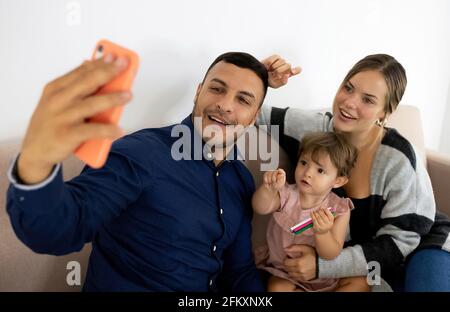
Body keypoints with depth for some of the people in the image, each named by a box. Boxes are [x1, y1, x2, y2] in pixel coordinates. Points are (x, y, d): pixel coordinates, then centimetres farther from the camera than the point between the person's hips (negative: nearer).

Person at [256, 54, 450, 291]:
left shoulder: (398, 158, -25)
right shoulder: (314, 128, -15)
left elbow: (398, 242, -20)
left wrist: (322, 265, -28)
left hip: (417, 246, -3)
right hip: (349, 248, 4)